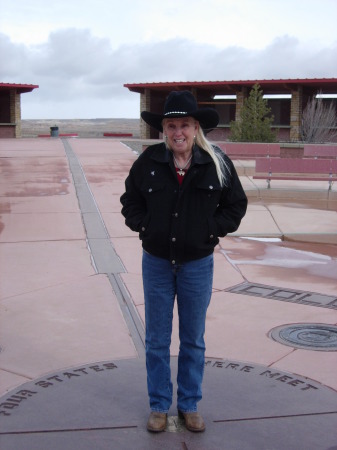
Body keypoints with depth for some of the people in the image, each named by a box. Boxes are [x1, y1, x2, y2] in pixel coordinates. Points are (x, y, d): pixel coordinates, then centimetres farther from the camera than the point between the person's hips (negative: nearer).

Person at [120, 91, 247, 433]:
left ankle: (189, 405, 30)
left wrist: (212, 230, -8)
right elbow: (130, 202, 7)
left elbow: (236, 205, 3)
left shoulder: (217, 163, -8)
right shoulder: (147, 162, -7)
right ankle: (159, 406, 28)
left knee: (193, 340, 13)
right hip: (157, 262, 0)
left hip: (197, 264, 0)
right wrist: (144, 227, -7)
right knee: (157, 340, 10)